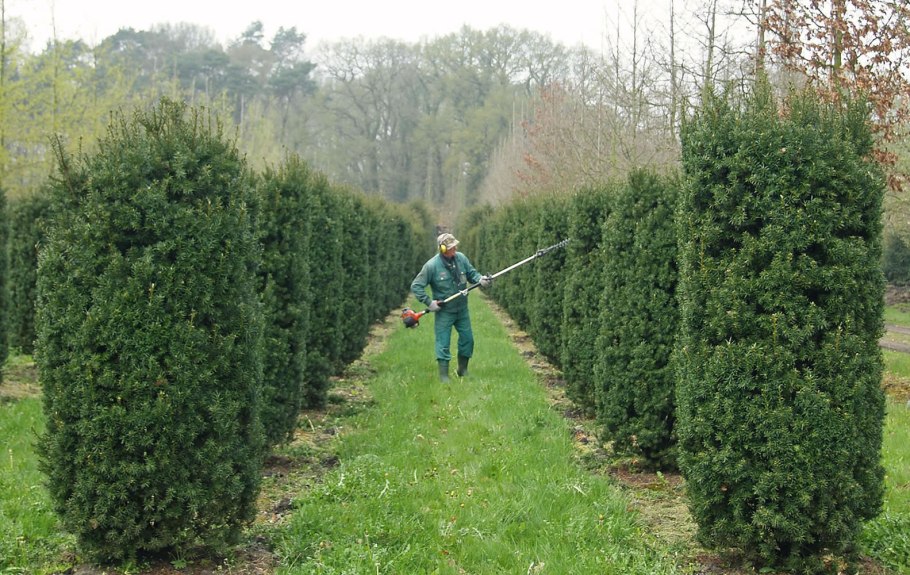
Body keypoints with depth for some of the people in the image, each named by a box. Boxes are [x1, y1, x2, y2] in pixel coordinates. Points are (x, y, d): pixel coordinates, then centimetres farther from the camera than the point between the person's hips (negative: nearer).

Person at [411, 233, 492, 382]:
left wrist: (480, 279, -15)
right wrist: (429, 302, -19)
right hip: (444, 311, -5)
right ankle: (443, 375, 6)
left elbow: (472, 273, 6)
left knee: (467, 339, 12)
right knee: (443, 343, -3)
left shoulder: (461, 258, -5)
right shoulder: (432, 266, -19)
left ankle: (463, 370, 29)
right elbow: (416, 286, -14)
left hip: (462, 309, 5)